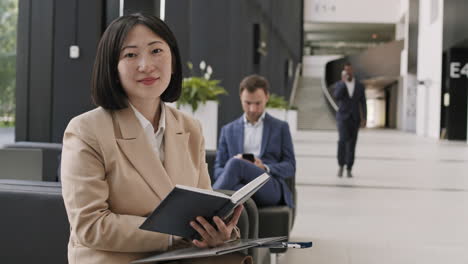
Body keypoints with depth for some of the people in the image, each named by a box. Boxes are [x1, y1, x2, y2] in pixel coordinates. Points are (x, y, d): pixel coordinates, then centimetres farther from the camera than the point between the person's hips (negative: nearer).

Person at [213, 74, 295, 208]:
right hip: (239, 186, 1)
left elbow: (290, 167, 13)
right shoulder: (228, 130, 24)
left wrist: (265, 168, -9)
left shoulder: (281, 127, 20)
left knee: (235, 163, -33)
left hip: (270, 188, -1)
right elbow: (218, 169, 17)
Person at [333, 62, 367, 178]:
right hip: (343, 117, -2)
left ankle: (349, 170, 10)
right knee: (343, 140, -21)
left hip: (354, 118, 2)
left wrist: (364, 119, -6)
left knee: (351, 144, 2)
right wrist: (343, 81, -19)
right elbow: (337, 96, -21)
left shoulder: (360, 86, 5)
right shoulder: (339, 84, 2)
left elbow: (363, 104, 4)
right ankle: (341, 165, -3)